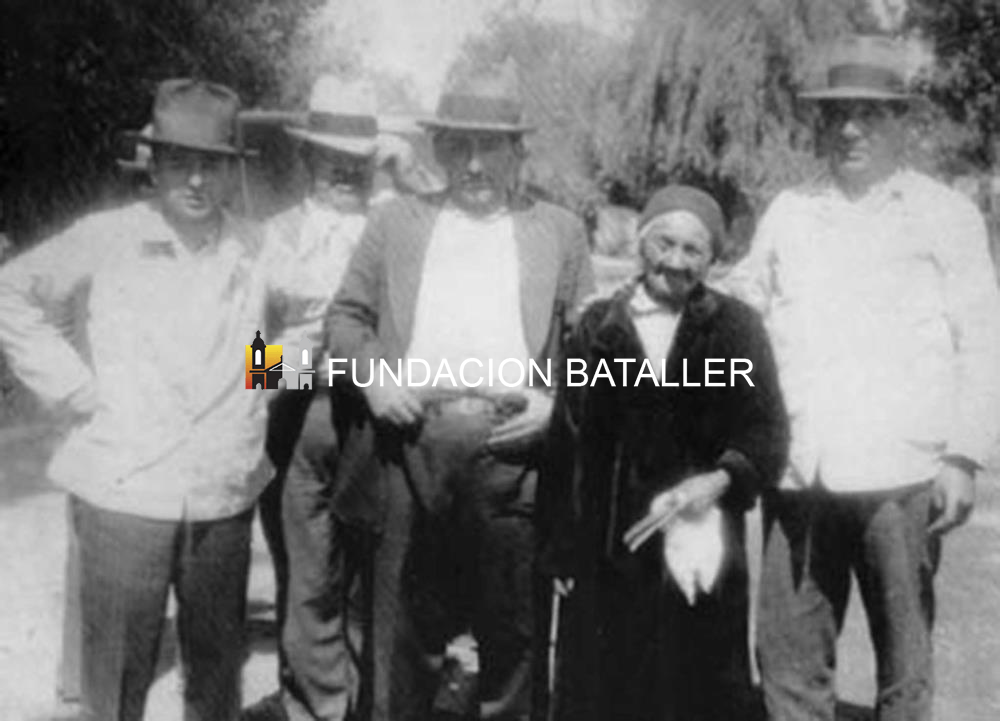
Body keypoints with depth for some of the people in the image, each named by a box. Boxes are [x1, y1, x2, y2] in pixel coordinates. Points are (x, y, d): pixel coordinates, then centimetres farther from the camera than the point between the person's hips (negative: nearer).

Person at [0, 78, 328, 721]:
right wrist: (77, 388, -4)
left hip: (225, 499, 3)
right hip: (124, 493, -2)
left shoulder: (255, 251, 3)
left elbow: (324, 304, 17)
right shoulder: (107, 238, -4)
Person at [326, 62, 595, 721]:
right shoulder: (396, 221, 15)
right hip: (412, 444, 1)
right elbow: (346, 316, 13)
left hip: (512, 449, 0)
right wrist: (372, 375, -5)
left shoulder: (560, 231, 13)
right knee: (406, 628, 8)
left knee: (511, 629, 7)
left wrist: (558, 402, -5)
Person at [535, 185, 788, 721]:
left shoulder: (735, 327, 3)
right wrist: (558, 549, 1)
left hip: (701, 551, -1)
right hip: (606, 554, 1)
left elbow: (767, 431, 1)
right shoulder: (598, 326, 5)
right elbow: (564, 444, 4)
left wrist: (722, 479, -19)